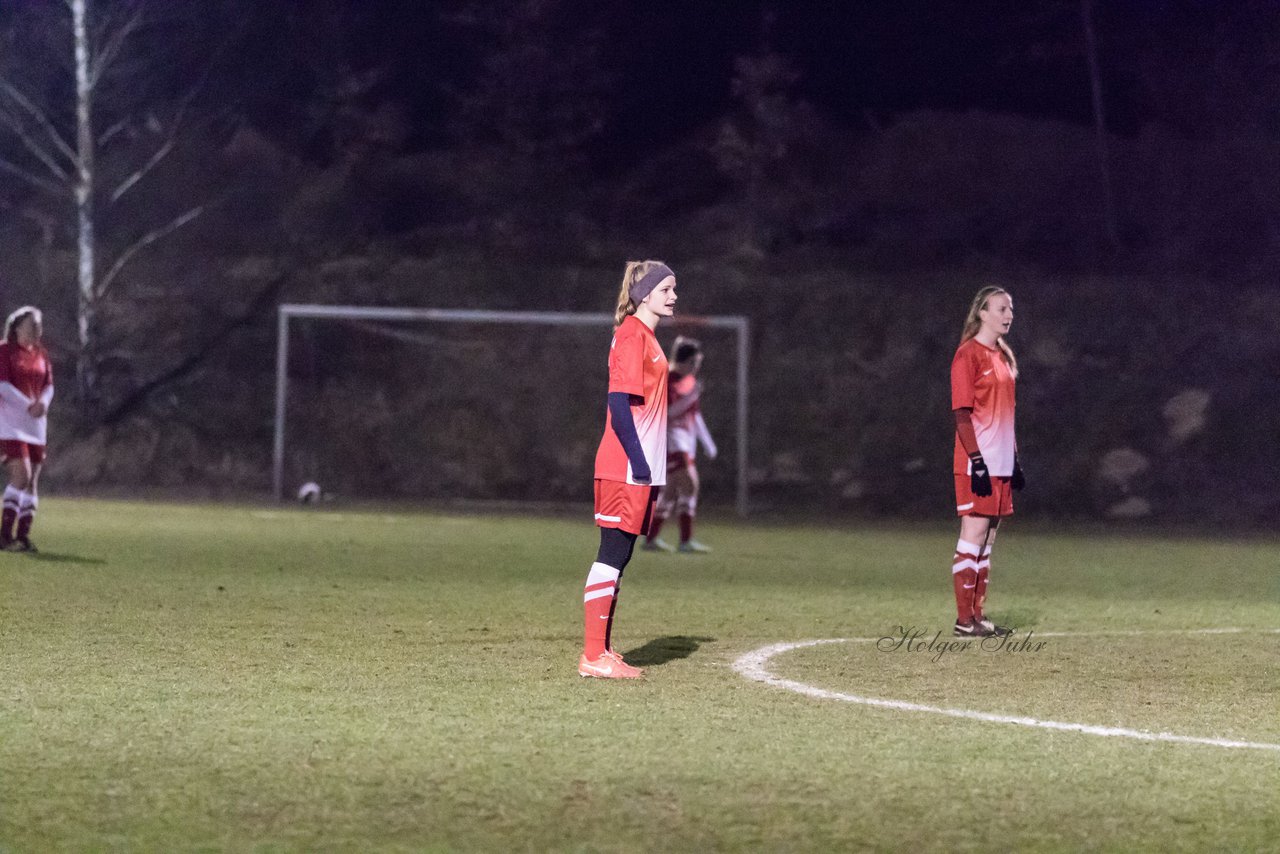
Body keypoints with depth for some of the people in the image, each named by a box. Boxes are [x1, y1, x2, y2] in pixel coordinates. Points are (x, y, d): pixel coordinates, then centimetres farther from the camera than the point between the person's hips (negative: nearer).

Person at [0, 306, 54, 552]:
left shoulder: (41, 354, 12)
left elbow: (48, 385, 12)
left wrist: (43, 403, -10)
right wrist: (28, 406, -22)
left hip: (35, 423, 7)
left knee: (31, 482, 3)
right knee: (21, 475, -18)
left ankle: (23, 535, 7)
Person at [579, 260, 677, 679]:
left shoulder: (646, 337, 18)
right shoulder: (631, 335, -12)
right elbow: (619, 401, -18)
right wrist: (637, 459, -22)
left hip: (641, 467, 10)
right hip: (626, 467, -10)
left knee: (618, 556, 11)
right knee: (613, 554, -8)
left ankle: (602, 652, 15)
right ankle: (593, 656, -8)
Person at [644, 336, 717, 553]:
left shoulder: (690, 381, 17)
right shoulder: (668, 381, -12)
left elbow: (695, 413, 24)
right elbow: (669, 412, -21)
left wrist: (708, 443, 24)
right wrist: (690, 396, -27)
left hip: (687, 442, 10)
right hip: (673, 440, -10)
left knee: (670, 491, 9)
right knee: (689, 485, -15)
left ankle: (652, 537, 13)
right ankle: (686, 541, -14)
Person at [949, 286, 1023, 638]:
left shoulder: (1003, 356, 16)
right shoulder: (968, 354, -10)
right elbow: (962, 413, -14)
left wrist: (1014, 459, 18)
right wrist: (977, 461, -20)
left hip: (1000, 462, 9)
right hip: (977, 463, -9)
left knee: (987, 539, 10)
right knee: (973, 534, -7)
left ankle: (978, 615, 14)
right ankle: (964, 620, -5)